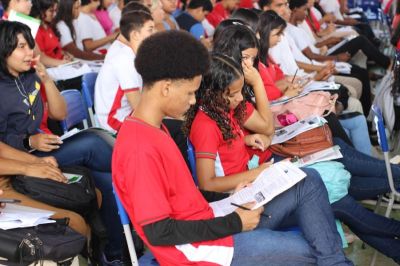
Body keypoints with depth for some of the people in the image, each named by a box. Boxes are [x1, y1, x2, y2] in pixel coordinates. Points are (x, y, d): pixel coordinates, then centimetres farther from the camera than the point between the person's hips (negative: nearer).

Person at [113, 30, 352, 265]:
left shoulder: (153, 129, 7)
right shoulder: (141, 149, -24)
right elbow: (159, 232, -24)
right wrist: (233, 224, -18)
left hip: (204, 224, 10)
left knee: (309, 183, 6)